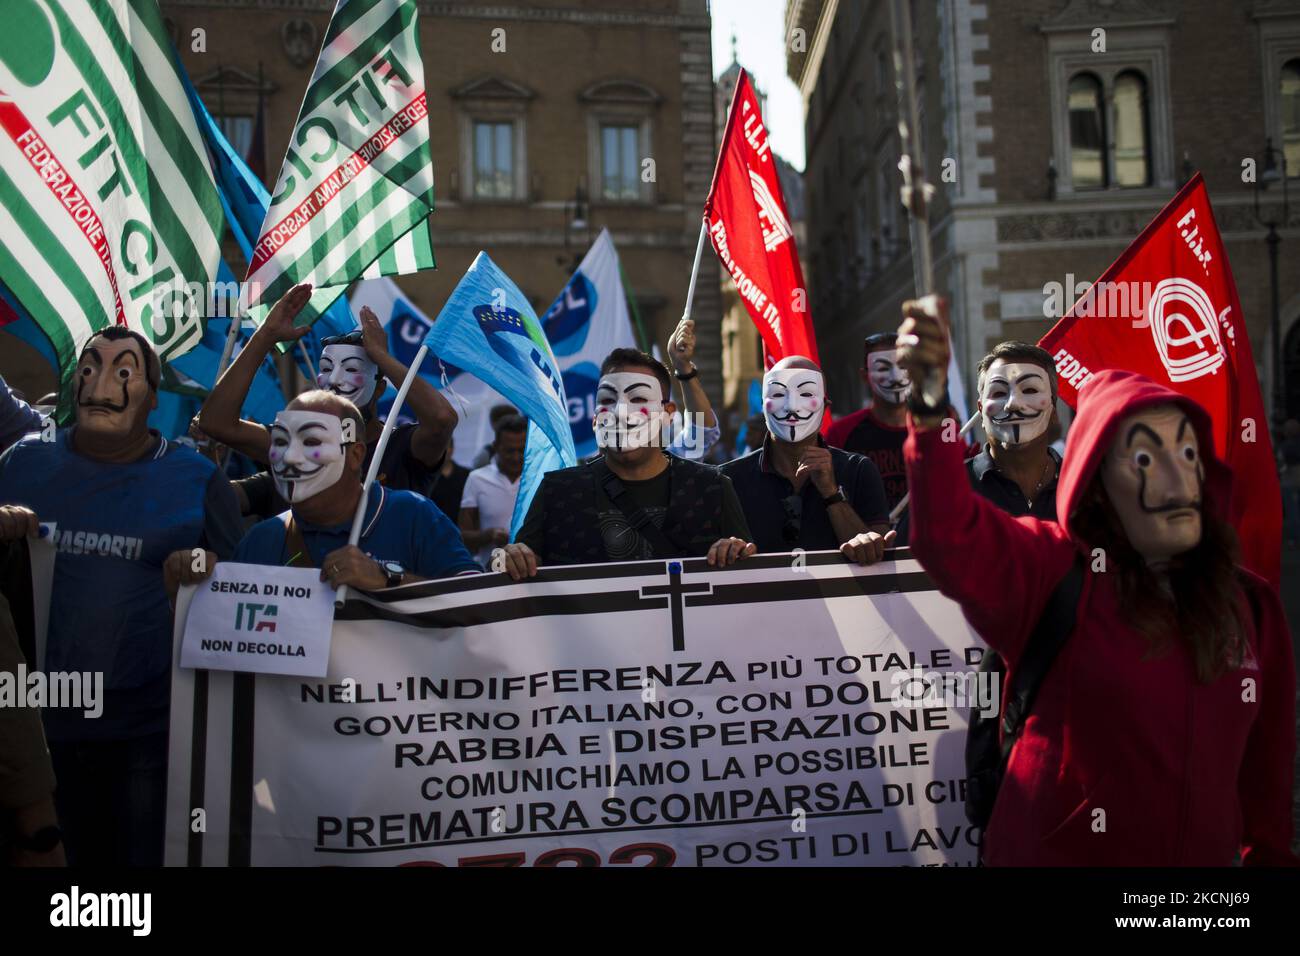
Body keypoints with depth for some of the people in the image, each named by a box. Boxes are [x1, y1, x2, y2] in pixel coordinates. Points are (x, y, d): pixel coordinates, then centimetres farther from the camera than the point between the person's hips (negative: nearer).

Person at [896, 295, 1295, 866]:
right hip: (1053, 852, -4)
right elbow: (950, 539, -34)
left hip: (1203, 853, 4)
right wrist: (930, 408, -49)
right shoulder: (1052, 570, -14)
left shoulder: (1249, 603, 0)